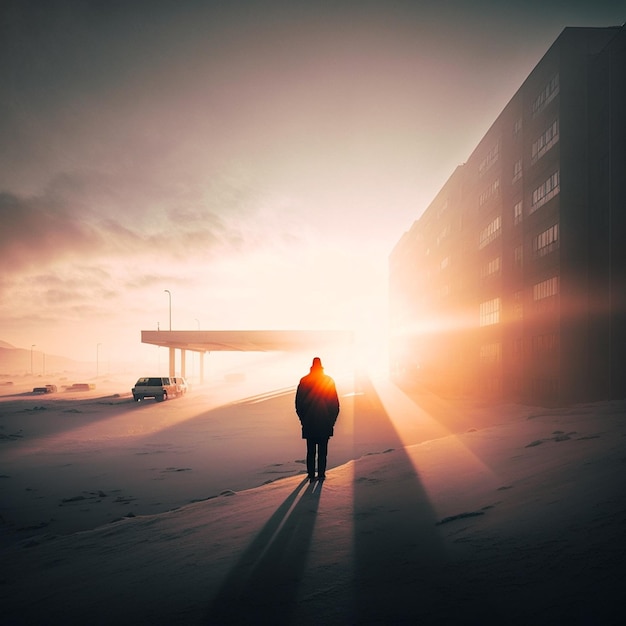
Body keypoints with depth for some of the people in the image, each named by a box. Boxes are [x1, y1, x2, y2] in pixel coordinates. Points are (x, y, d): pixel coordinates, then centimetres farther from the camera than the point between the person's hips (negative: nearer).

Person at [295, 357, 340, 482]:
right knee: (322, 451, 6)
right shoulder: (329, 380, -2)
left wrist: (303, 419, 10)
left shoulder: (304, 381, -1)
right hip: (325, 423, -1)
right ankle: (321, 474, 4)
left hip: (309, 424, 1)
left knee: (311, 451, 9)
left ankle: (311, 475, 9)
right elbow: (335, 404, -1)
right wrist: (332, 419, 7)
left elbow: (298, 403, 1)